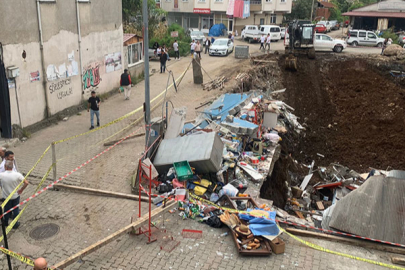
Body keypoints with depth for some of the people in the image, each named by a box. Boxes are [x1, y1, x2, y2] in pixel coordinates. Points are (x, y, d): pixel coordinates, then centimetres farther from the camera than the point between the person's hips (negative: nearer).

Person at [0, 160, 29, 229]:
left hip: (6, 196, 1)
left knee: (6, 210, 23)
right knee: (16, 209, 17)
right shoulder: (17, 174, -23)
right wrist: (21, 190, -6)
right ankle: (15, 224, 30)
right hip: (15, 195, -1)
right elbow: (26, 183, -21)